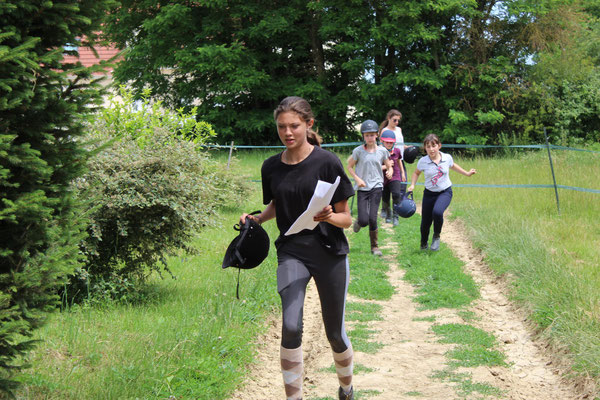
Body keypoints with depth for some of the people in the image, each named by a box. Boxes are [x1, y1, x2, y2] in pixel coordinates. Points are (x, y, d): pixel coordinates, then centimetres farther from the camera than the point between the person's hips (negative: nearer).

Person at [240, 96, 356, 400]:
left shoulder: (327, 162, -9)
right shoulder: (271, 167, 3)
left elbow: (346, 218, -5)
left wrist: (329, 217, -27)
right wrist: (256, 219, 1)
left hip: (329, 252, -2)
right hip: (291, 252, 2)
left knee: (335, 334, 7)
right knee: (291, 326, -19)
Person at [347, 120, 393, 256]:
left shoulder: (382, 151, 2)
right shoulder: (358, 151, -3)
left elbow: (389, 167, 11)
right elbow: (350, 166, 6)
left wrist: (389, 172, -13)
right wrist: (358, 179, -9)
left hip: (376, 187, 1)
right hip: (362, 189, -1)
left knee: (372, 218, -9)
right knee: (364, 220, -9)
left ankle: (375, 247, 8)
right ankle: (358, 222, 31)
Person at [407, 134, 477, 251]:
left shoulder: (447, 158, -7)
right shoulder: (423, 161, -10)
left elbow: (453, 166, 18)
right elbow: (416, 173, 12)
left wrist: (467, 173, 22)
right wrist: (412, 185, -2)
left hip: (445, 192, -1)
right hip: (429, 193, 1)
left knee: (437, 212, -30)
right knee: (425, 222, 4)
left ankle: (436, 236, -2)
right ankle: (423, 244, 35)